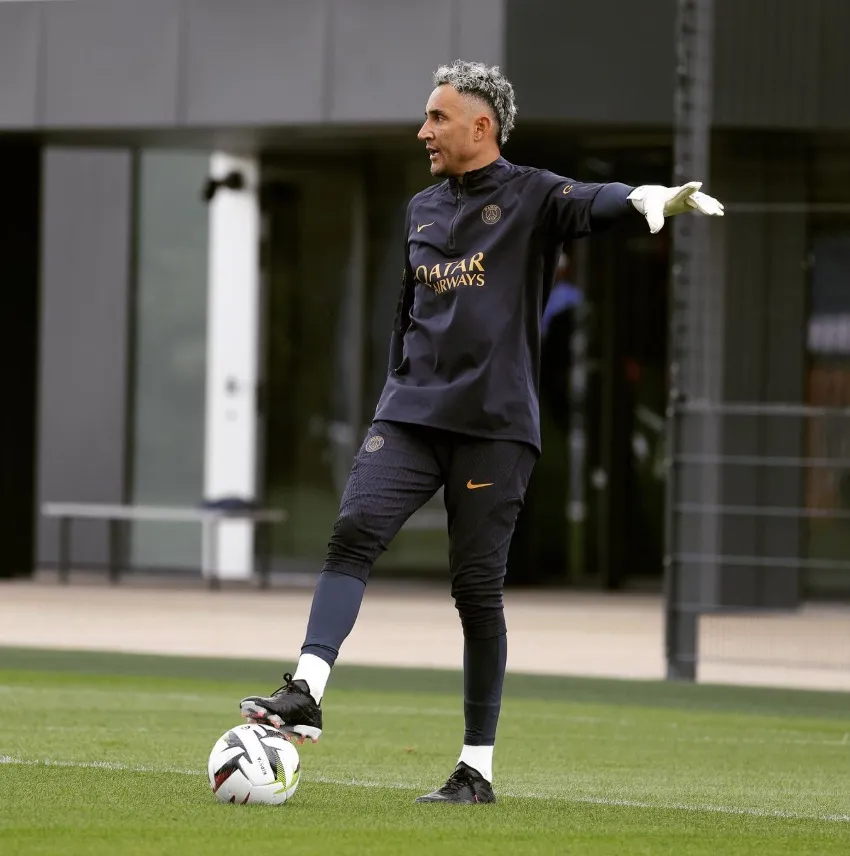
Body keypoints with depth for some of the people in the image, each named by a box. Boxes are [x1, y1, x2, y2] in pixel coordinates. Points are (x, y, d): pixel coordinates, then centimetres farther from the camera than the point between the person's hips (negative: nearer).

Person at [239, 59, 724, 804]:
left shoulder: (530, 196, -1)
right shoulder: (422, 210, 18)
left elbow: (592, 205, -22)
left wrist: (653, 199, -44)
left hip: (494, 425, -5)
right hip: (410, 415, 5)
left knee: (477, 587, -3)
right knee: (355, 531, -17)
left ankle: (479, 766, 5)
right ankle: (307, 694, -27)